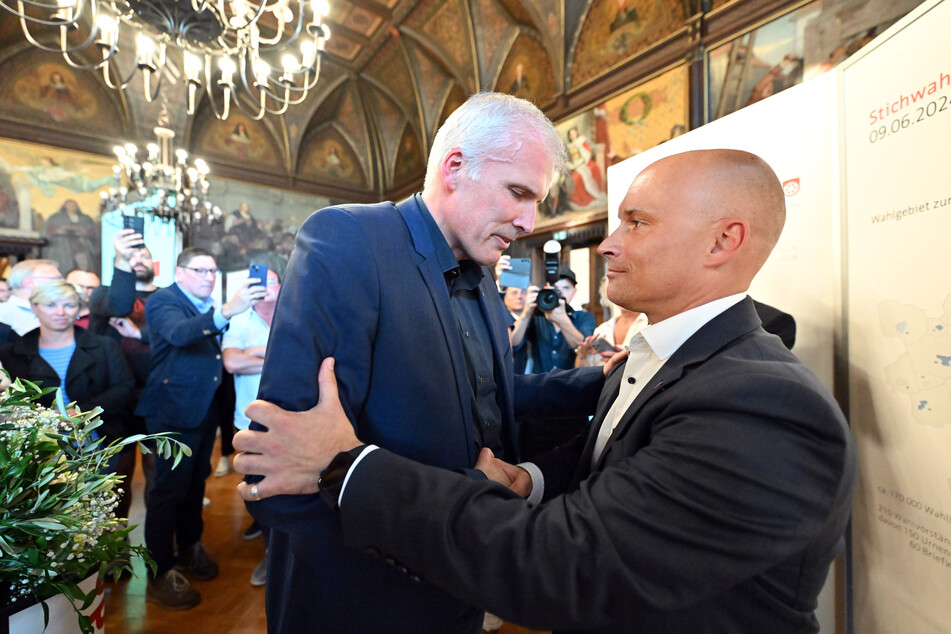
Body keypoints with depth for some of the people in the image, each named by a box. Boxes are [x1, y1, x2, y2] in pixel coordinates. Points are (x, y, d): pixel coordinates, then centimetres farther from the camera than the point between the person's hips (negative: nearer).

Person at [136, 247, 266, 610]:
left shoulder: (208, 308, 11)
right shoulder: (163, 301, -12)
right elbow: (179, 333, -35)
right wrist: (227, 311, -49)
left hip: (204, 410, 7)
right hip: (174, 412, -7)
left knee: (196, 482, 18)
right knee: (169, 489, 0)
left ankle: (190, 547, 37)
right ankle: (160, 575, 15)